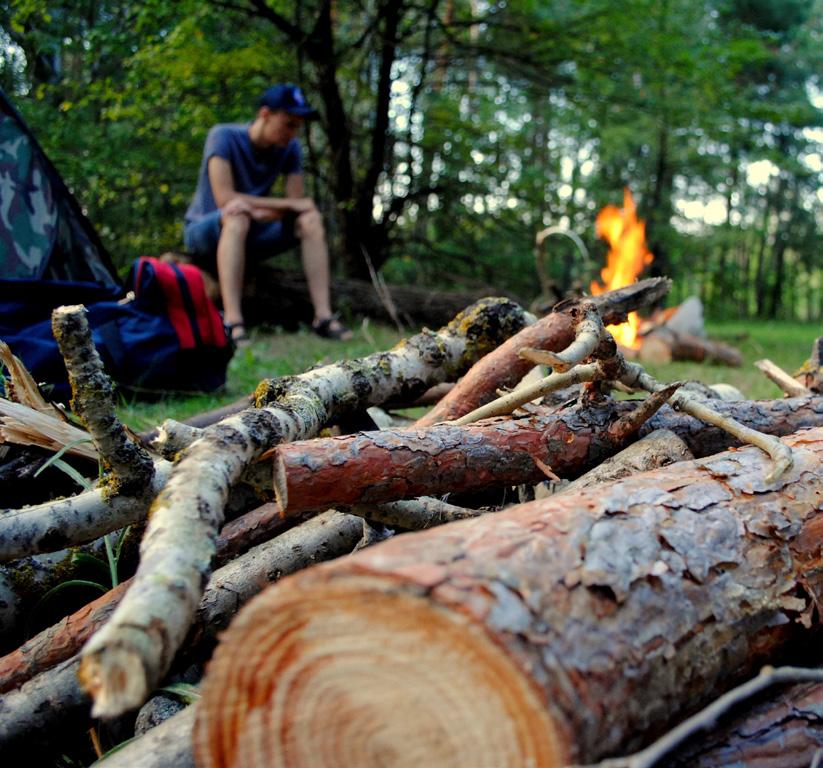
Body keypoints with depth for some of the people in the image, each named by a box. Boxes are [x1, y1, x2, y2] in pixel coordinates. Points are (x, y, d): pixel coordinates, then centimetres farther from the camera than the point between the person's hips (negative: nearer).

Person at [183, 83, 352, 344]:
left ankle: (323, 315, -25)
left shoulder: (289, 147, -3)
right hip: (204, 232, -5)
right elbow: (225, 198, -27)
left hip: (250, 235, 5)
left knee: (310, 219, -17)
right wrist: (289, 204, -24)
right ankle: (233, 323, -48)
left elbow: (297, 202, -9)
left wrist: (260, 212, -30)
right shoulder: (224, 137, -17)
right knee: (238, 215, -37)